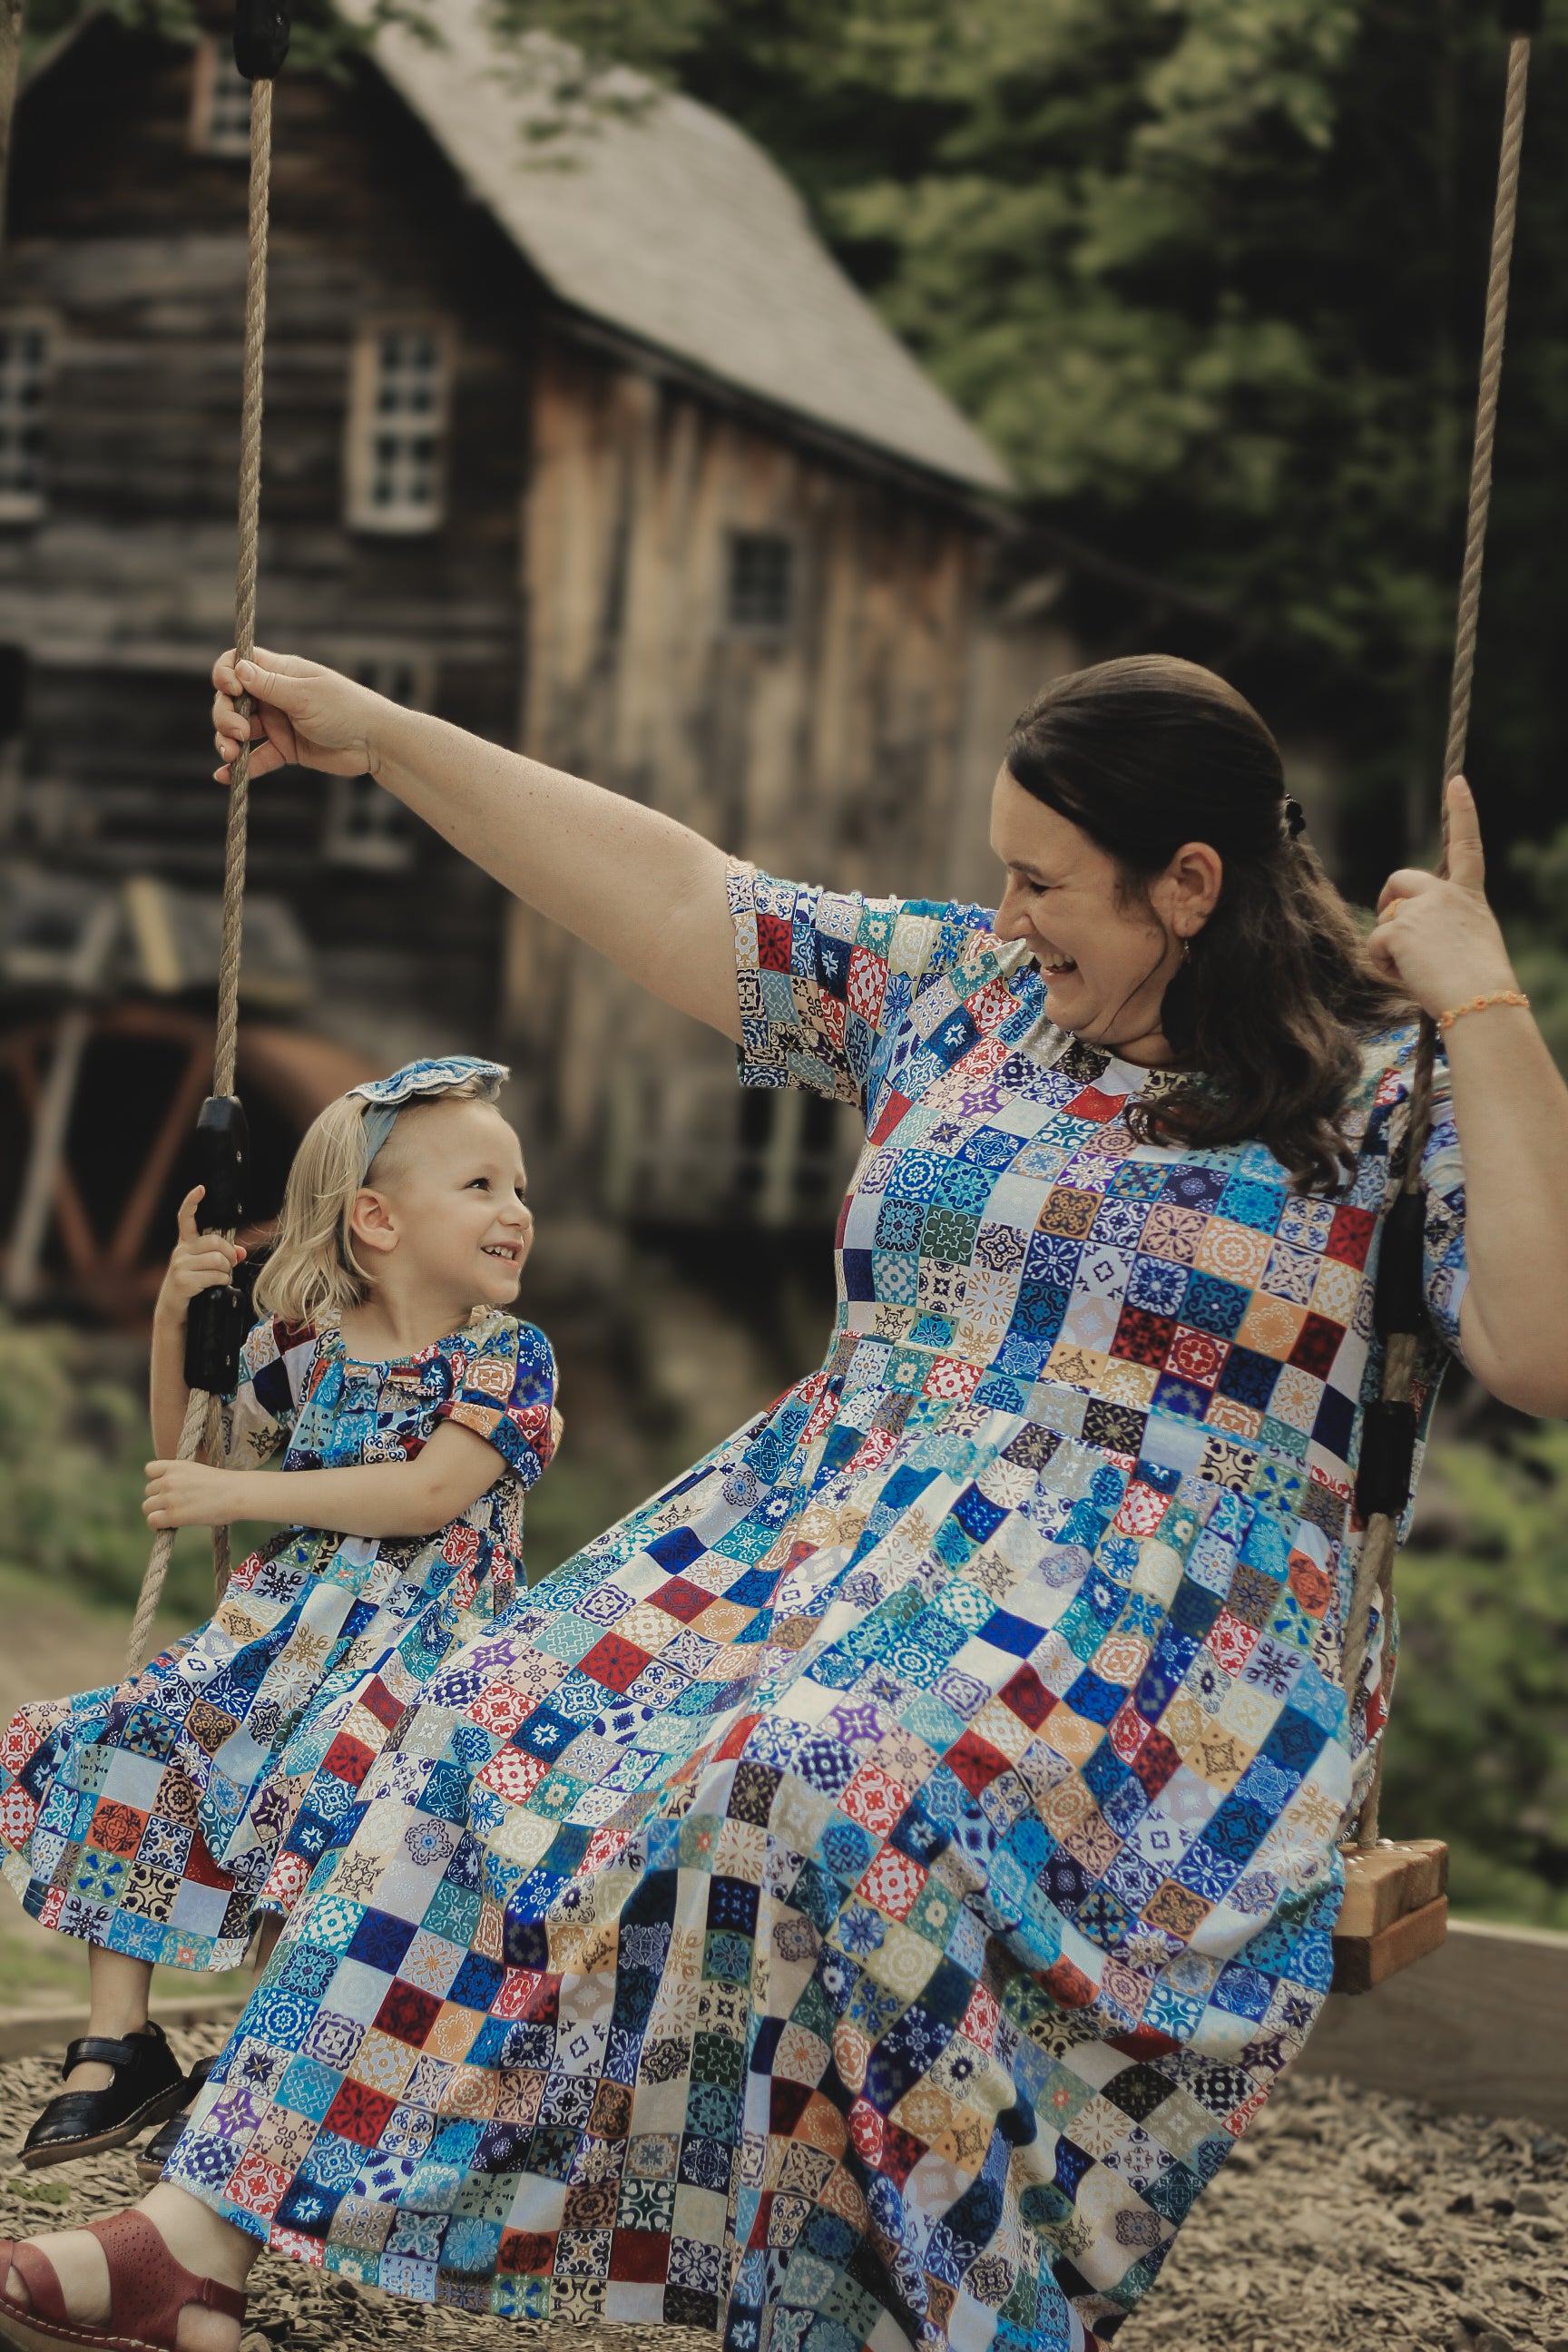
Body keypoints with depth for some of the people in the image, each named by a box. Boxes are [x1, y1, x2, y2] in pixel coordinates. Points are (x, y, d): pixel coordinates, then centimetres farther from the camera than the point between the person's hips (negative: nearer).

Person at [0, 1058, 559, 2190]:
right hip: (280, 1625, 5)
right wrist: (175, 1319, 8)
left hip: (423, 1647, -5)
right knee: (116, 1749, -9)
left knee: (310, 1797, -31)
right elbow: (195, 1457, 24)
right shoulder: (303, 1348, 9)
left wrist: (242, 1494, -16)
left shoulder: (506, 1357, -4)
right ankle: (121, 2044, -1)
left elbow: (432, 1493, -20)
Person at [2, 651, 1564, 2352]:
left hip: (1158, 1629, -5)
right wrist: (379, 735, 13)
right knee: (517, 1727, -15)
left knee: (840, 1800, -35)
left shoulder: (1389, 1093, -1)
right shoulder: (952, 993, 13)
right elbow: (676, 894, 14)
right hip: (827, 1532, 6)